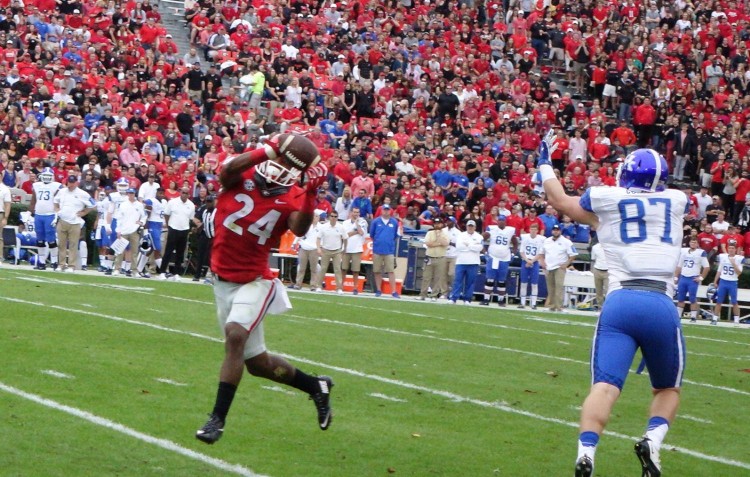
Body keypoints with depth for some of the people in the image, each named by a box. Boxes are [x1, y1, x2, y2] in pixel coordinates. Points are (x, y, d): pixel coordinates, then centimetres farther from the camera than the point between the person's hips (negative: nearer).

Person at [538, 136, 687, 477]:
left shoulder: (605, 199, 11)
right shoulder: (677, 201, 14)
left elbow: (559, 200, 30)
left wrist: (544, 161, 44)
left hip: (619, 302, 0)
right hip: (661, 306, 1)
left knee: (605, 385, -8)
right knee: (667, 389, 19)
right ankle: (652, 440, -8)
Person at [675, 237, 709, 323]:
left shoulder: (701, 253, -6)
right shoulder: (683, 251, 10)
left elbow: (707, 267, -4)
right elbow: (679, 266, 17)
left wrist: (701, 277, -7)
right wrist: (676, 277, 12)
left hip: (693, 279, -5)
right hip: (683, 278, 5)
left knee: (693, 299, -3)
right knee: (680, 298, 8)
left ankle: (693, 317, 1)